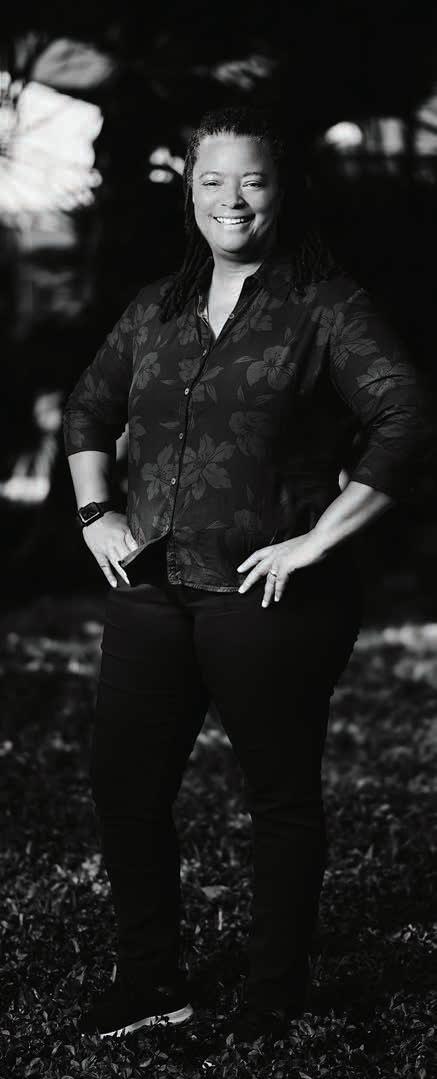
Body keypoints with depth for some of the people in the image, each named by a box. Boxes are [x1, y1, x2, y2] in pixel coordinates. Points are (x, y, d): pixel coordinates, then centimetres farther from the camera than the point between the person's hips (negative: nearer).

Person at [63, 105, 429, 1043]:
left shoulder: (327, 308, -6)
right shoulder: (155, 310, 12)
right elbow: (88, 411, 25)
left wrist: (319, 540, -17)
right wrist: (96, 513, 11)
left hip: (270, 603, -6)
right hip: (152, 592, 6)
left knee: (282, 796, 6)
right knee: (123, 785, 8)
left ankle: (276, 993, 21)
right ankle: (152, 981, 23)